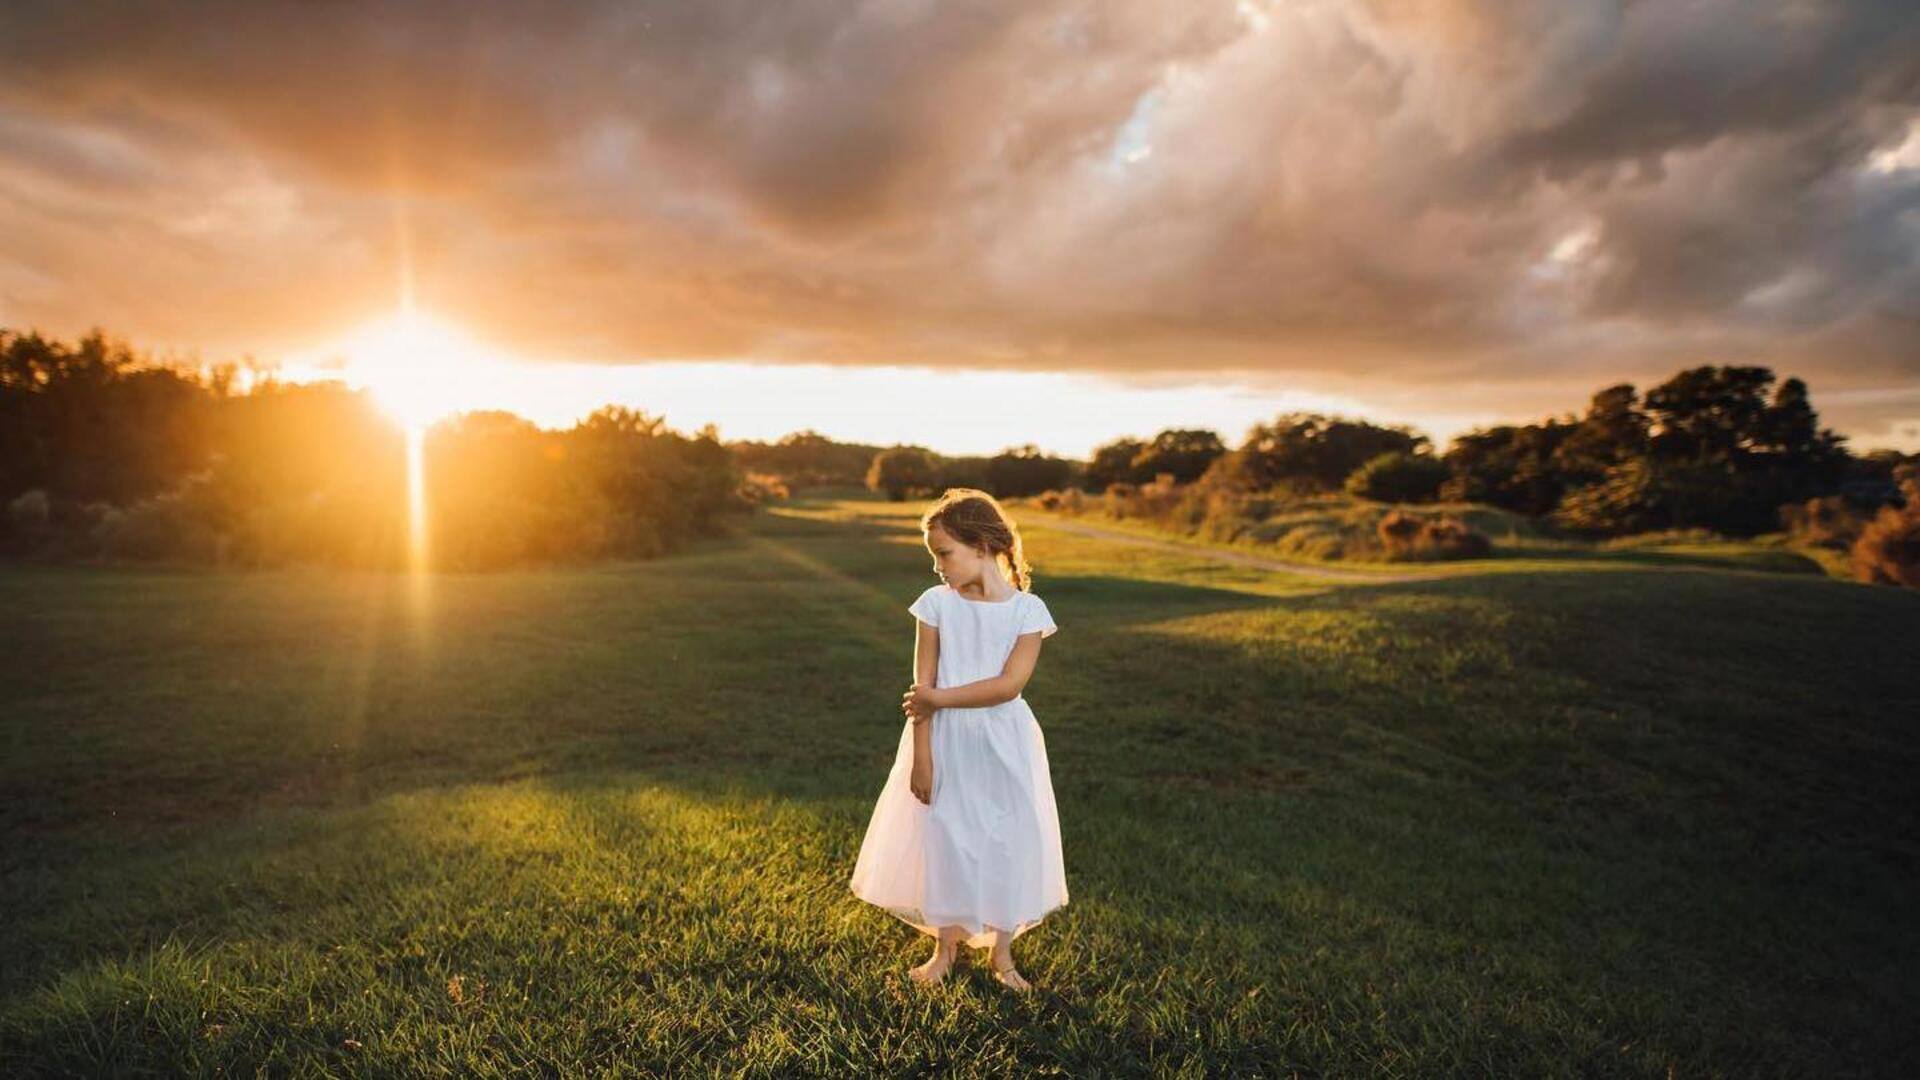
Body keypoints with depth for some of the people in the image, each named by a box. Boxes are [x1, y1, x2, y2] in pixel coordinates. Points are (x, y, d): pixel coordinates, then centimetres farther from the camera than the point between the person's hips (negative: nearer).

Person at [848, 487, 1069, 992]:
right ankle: (946, 947, 30)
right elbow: (923, 688, -6)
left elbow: (1009, 684, -17)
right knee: (942, 840, 9)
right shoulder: (936, 604, -6)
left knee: (1008, 841, 8)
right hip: (945, 742, 1)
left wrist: (938, 698, -17)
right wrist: (921, 756, -9)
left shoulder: (1027, 609, -9)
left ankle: (1002, 954, 28)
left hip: (1003, 744, -1)